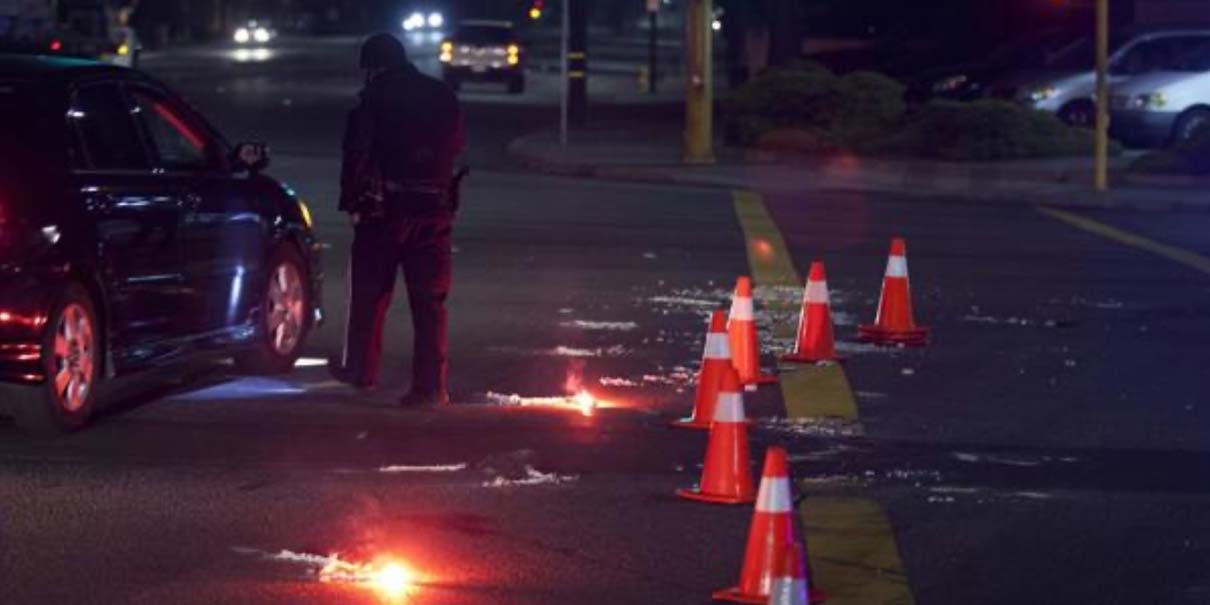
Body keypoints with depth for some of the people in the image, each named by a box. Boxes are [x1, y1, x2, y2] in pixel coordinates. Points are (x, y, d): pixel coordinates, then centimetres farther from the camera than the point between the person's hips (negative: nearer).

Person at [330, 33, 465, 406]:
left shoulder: (375, 99, -7)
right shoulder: (443, 98, 9)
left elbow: (356, 154, -9)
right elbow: (456, 148, 18)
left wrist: (351, 203, -2)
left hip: (385, 209, -3)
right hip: (435, 210, 4)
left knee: (369, 294, 12)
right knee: (431, 301, 3)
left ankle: (361, 371, 21)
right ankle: (432, 386, -3)